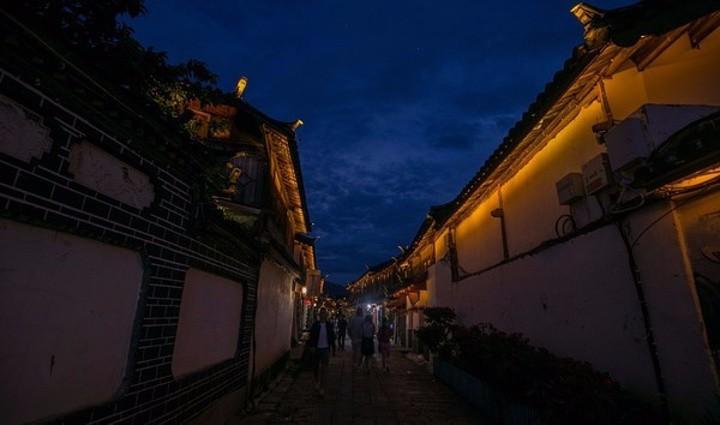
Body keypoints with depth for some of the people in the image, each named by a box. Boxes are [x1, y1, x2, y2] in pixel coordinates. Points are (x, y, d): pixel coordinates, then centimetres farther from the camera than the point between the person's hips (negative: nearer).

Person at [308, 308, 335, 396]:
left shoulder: (329, 325, -3)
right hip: (316, 349, 0)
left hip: (326, 349, 0)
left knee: (324, 369, 1)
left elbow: (332, 336, 3)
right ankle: (317, 382, 42)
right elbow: (311, 336, -4)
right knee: (316, 367, 15)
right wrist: (311, 346, -11)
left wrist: (333, 346, 2)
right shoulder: (315, 325, -6)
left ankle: (322, 387, 11)